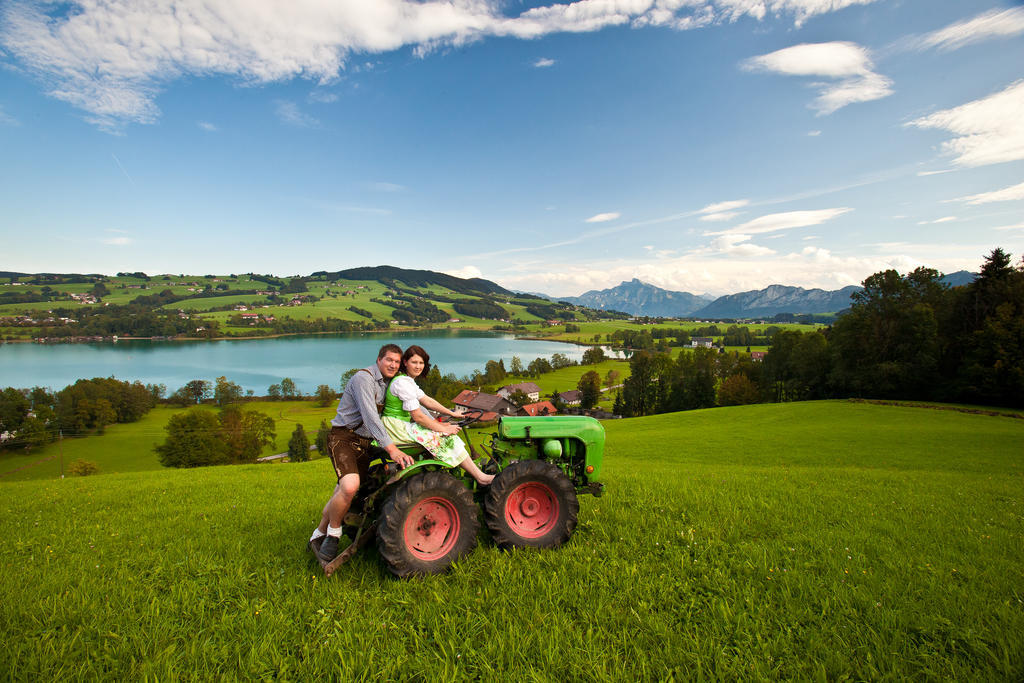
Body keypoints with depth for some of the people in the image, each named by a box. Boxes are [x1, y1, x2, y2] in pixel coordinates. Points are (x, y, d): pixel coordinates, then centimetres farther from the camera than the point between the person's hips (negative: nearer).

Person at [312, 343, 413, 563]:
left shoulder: (389, 383, 11)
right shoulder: (364, 378, -16)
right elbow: (370, 417, -27)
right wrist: (391, 448, -33)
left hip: (363, 442, 8)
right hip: (343, 437, -8)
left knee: (342, 494, 12)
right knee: (349, 486, -28)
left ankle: (320, 534, 32)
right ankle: (333, 533, -4)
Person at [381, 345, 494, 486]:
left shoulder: (408, 380, 12)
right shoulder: (402, 383, -20)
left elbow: (426, 400, 17)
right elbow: (418, 416, -21)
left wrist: (451, 413, 13)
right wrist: (443, 429, -13)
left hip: (401, 424, 10)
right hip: (396, 428, -10)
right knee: (446, 438, -11)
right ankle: (480, 477, -7)